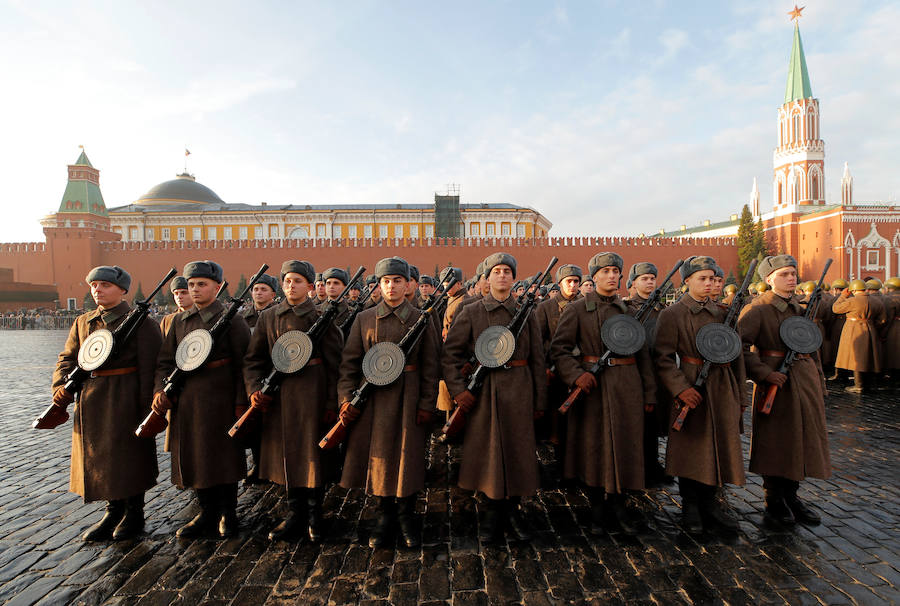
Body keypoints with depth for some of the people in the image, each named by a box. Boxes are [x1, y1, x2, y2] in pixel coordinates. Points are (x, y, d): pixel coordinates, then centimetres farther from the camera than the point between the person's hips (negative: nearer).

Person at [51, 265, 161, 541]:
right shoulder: (83, 322, 12)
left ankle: (134, 512, 21)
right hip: (91, 401, 6)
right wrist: (61, 387, -6)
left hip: (126, 400, -6)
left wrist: (146, 404, -15)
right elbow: (68, 358, 13)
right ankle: (113, 511, 30)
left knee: (130, 454, 3)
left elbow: (150, 366, -11)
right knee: (99, 456, 13)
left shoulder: (140, 321, -8)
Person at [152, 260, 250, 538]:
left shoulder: (232, 319, -5)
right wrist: (160, 390, -5)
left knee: (223, 455, 4)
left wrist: (241, 402, -11)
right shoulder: (180, 320, 11)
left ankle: (227, 513, 21)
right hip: (186, 400, 5)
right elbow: (165, 360, 12)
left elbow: (244, 364, -7)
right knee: (194, 455, 11)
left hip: (220, 399, -5)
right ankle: (207, 512, 27)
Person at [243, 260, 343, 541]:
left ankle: (314, 515, 20)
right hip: (278, 394, 4)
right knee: (286, 453, 12)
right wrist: (255, 389, -6)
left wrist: (332, 402, -7)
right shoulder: (268, 317, 8)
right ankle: (295, 512, 28)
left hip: (311, 392, -4)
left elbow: (334, 361, -4)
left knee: (312, 452, 3)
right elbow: (253, 358, 10)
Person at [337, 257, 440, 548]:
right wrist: (346, 399, -5)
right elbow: (349, 362, 4)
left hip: (408, 399, -1)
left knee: (408, 457, 5)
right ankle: (383, 519, 25)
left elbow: (430, 366, 1)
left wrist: (427, 404, -5)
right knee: (377, 457, 7)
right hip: (373, 399, 1)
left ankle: (406, 518, 24)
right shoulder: (364, 319, 6)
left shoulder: (421, 320, 3)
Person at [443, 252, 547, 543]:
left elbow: (537, 359, 8)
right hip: (484, 391, -1)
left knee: (517, 449, 7)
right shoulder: (470, 312, 2)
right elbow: (450, 352, -1)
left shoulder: (526, 313, 8)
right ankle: (492, 511, 22)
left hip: (519, 389, 2)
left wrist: (539, 400, 5)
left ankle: (512, 508, 27)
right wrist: (457, 389, -10)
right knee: (487, 449, 5)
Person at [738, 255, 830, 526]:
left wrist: (819, 382, 16)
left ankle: (791, 496, 27)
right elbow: (739, 345, -18)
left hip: (805, 379, 7)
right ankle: (774, 501, 15)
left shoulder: (802, 307, 13)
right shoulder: (757, 310, -10)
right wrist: (764, 373, -23)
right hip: (776, 381, -7)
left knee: (803, 439, 11)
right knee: (775, 442, 0)